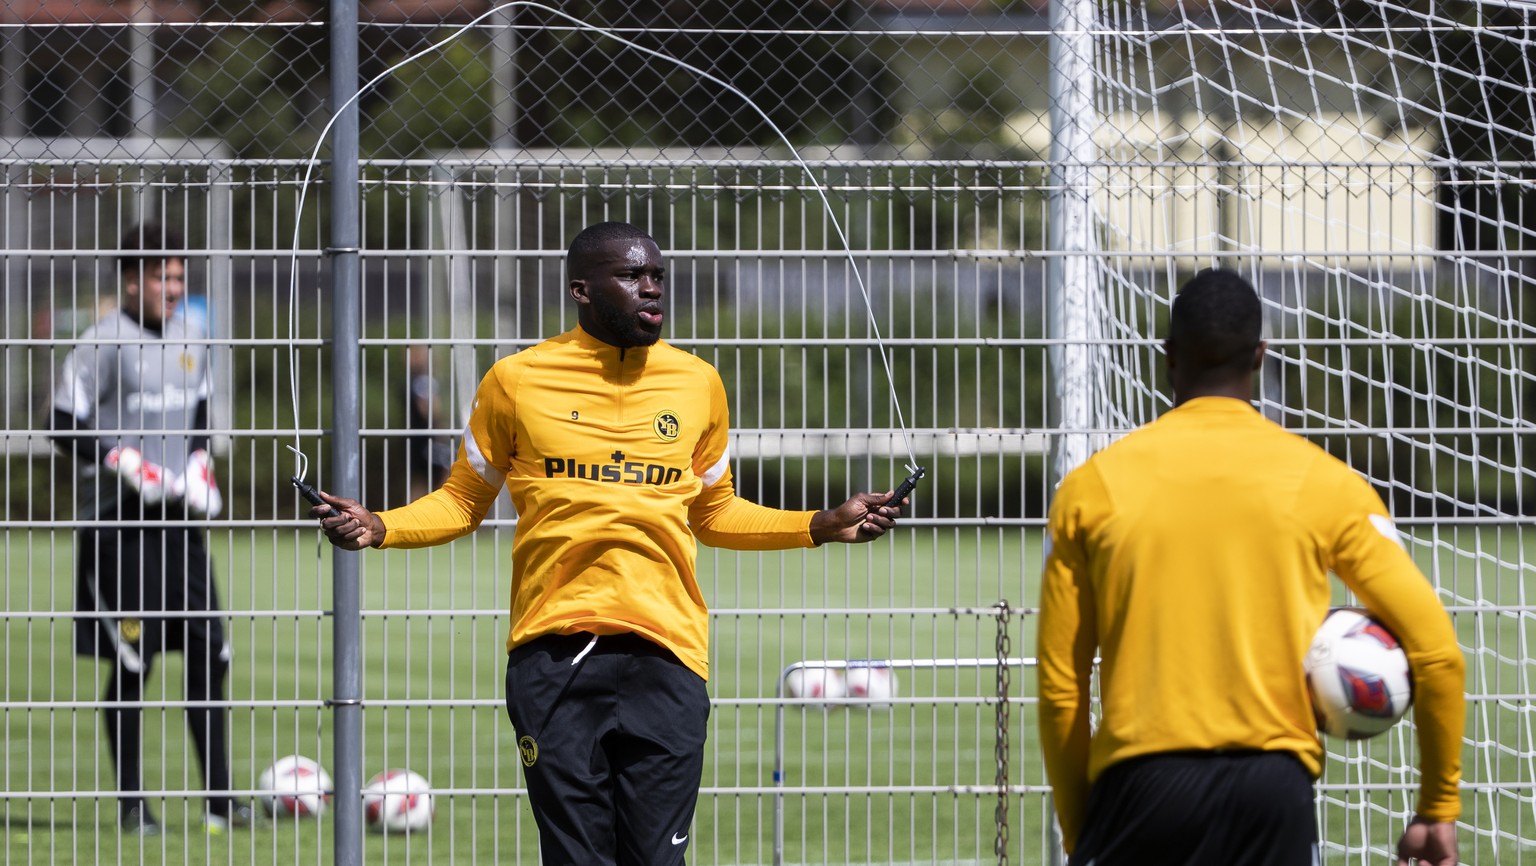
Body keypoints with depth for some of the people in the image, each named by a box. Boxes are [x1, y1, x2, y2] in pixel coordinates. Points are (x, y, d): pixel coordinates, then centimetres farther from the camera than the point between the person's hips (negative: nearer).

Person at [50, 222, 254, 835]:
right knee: (132, 663, -5)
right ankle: (131, 803, 5)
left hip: (177, 519, 6)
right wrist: (130, 467, -16)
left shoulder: (188, 338, 12)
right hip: (118, 524, -6)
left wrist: (199, 467, 8)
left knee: (209, 654, 0)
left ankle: (219, 800, 5)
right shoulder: (105, 343, -9)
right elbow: (67, 426, -9)